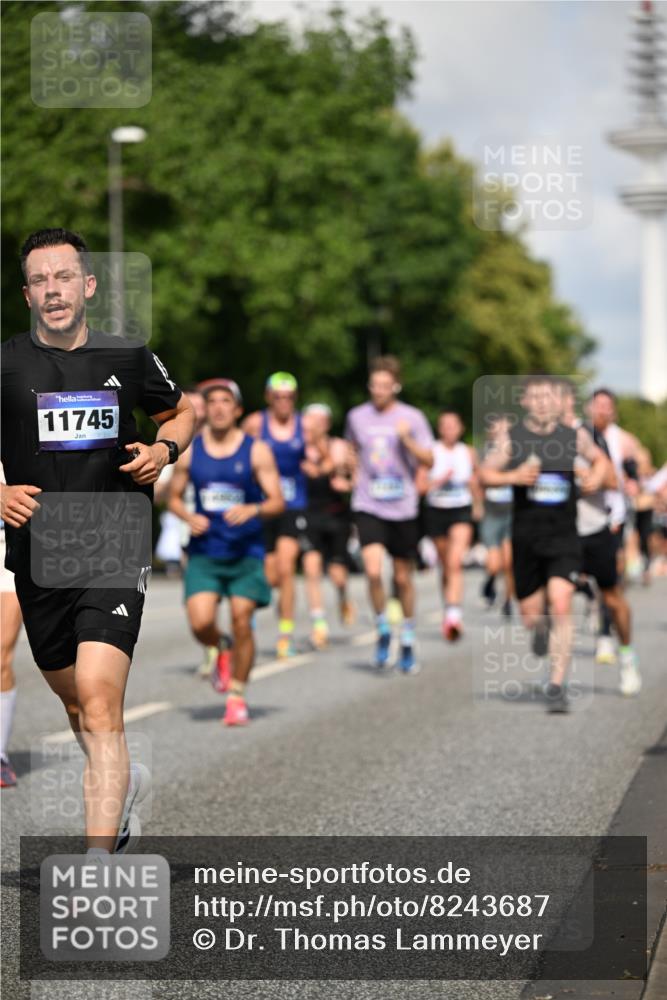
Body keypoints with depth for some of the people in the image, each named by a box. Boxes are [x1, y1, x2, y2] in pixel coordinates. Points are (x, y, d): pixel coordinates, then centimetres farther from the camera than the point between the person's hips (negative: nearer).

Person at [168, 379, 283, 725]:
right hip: (204, 553, 1)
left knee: (241, 622, -8)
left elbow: (277, 502, -2)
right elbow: (173, 498, 14)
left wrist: (252, 510, -23)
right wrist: (190, 517, -7)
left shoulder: (256, 451, -1)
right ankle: (221, 651, 21)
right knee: (200, 623, -15)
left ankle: (237, 696, 9)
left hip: (246, 553, -1)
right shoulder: (189, 451, 5)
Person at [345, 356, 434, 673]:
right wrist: (355, 474, 10)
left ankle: (408, 641, 26)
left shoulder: (412, 417, -2)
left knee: (403, 578, 8)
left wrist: (408, 440, -21)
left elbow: (429, 461, -5)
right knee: (373, 571, -19)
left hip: (403, 509, 0)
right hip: (368, 507, 0)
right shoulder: (357, 416, 4)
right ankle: (382, 631, 3)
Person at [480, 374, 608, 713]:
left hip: (563, 536, -1)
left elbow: (599, 459, 20)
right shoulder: (510, 437, 0)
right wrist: (512, 477, -17)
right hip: (526, 537, 1)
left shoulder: (575, 436, 3)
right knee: (531, 616, 7)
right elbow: (485, 473, 1)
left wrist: (596, 477, -1)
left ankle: (557, 686, -9)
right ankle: (542, 628, 47)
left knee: (561, 606, -16)